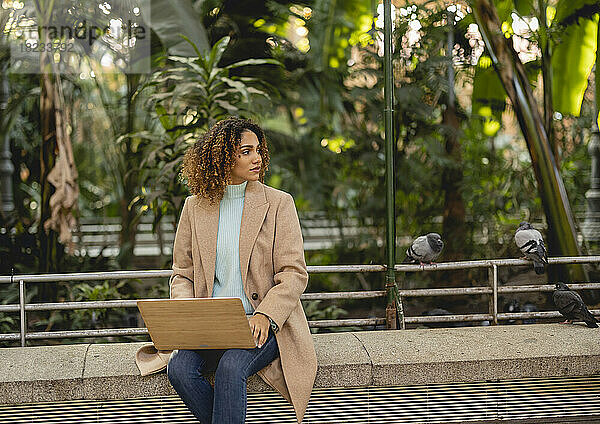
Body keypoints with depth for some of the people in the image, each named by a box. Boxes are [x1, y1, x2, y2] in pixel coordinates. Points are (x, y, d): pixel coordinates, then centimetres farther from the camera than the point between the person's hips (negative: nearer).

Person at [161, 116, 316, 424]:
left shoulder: (278, 203, 1)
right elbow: (182, 273, 12)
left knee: (230, 368, -31)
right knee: (179, 369, -24)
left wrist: (265, 315, -20)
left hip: (266, 325, -3)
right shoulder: (195, 206, 9)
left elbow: (294, 273, -4)